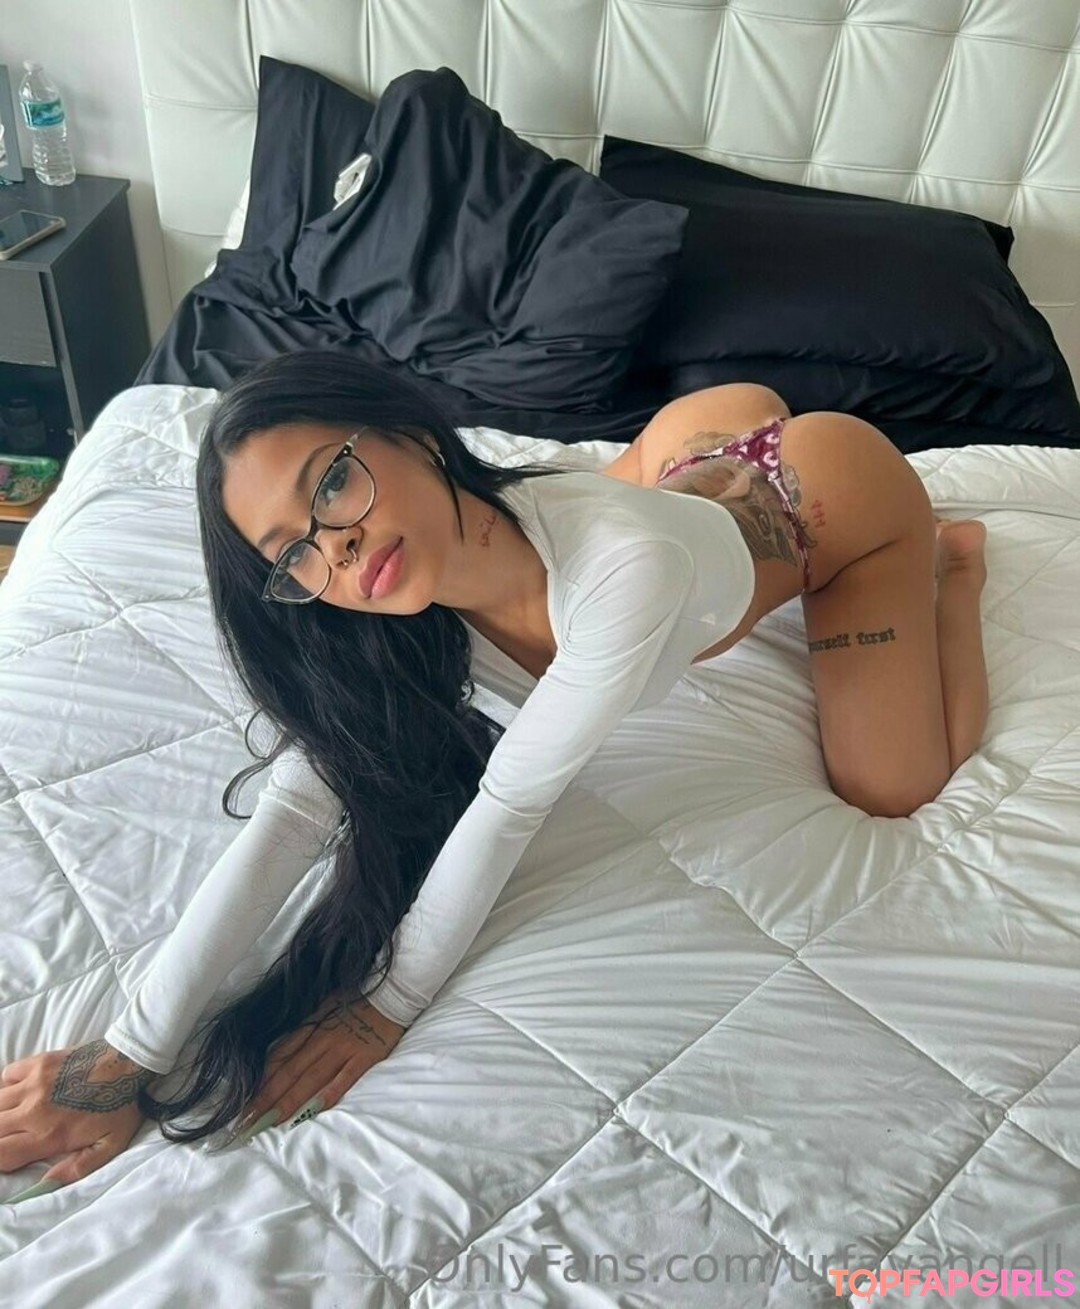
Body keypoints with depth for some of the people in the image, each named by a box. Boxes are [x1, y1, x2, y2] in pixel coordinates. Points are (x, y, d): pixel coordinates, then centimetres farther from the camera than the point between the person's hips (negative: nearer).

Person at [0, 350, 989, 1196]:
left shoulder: (628, 567, -49)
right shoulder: (391, 626, -30)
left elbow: (511, 804, -41)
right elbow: (294, 811, -33)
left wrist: (389, 1005, -31)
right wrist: (128, 1056, -37)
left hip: (837, 481, -4)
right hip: (698, 460, 5)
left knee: (889, 789, 6)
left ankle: (952, 558, 26)